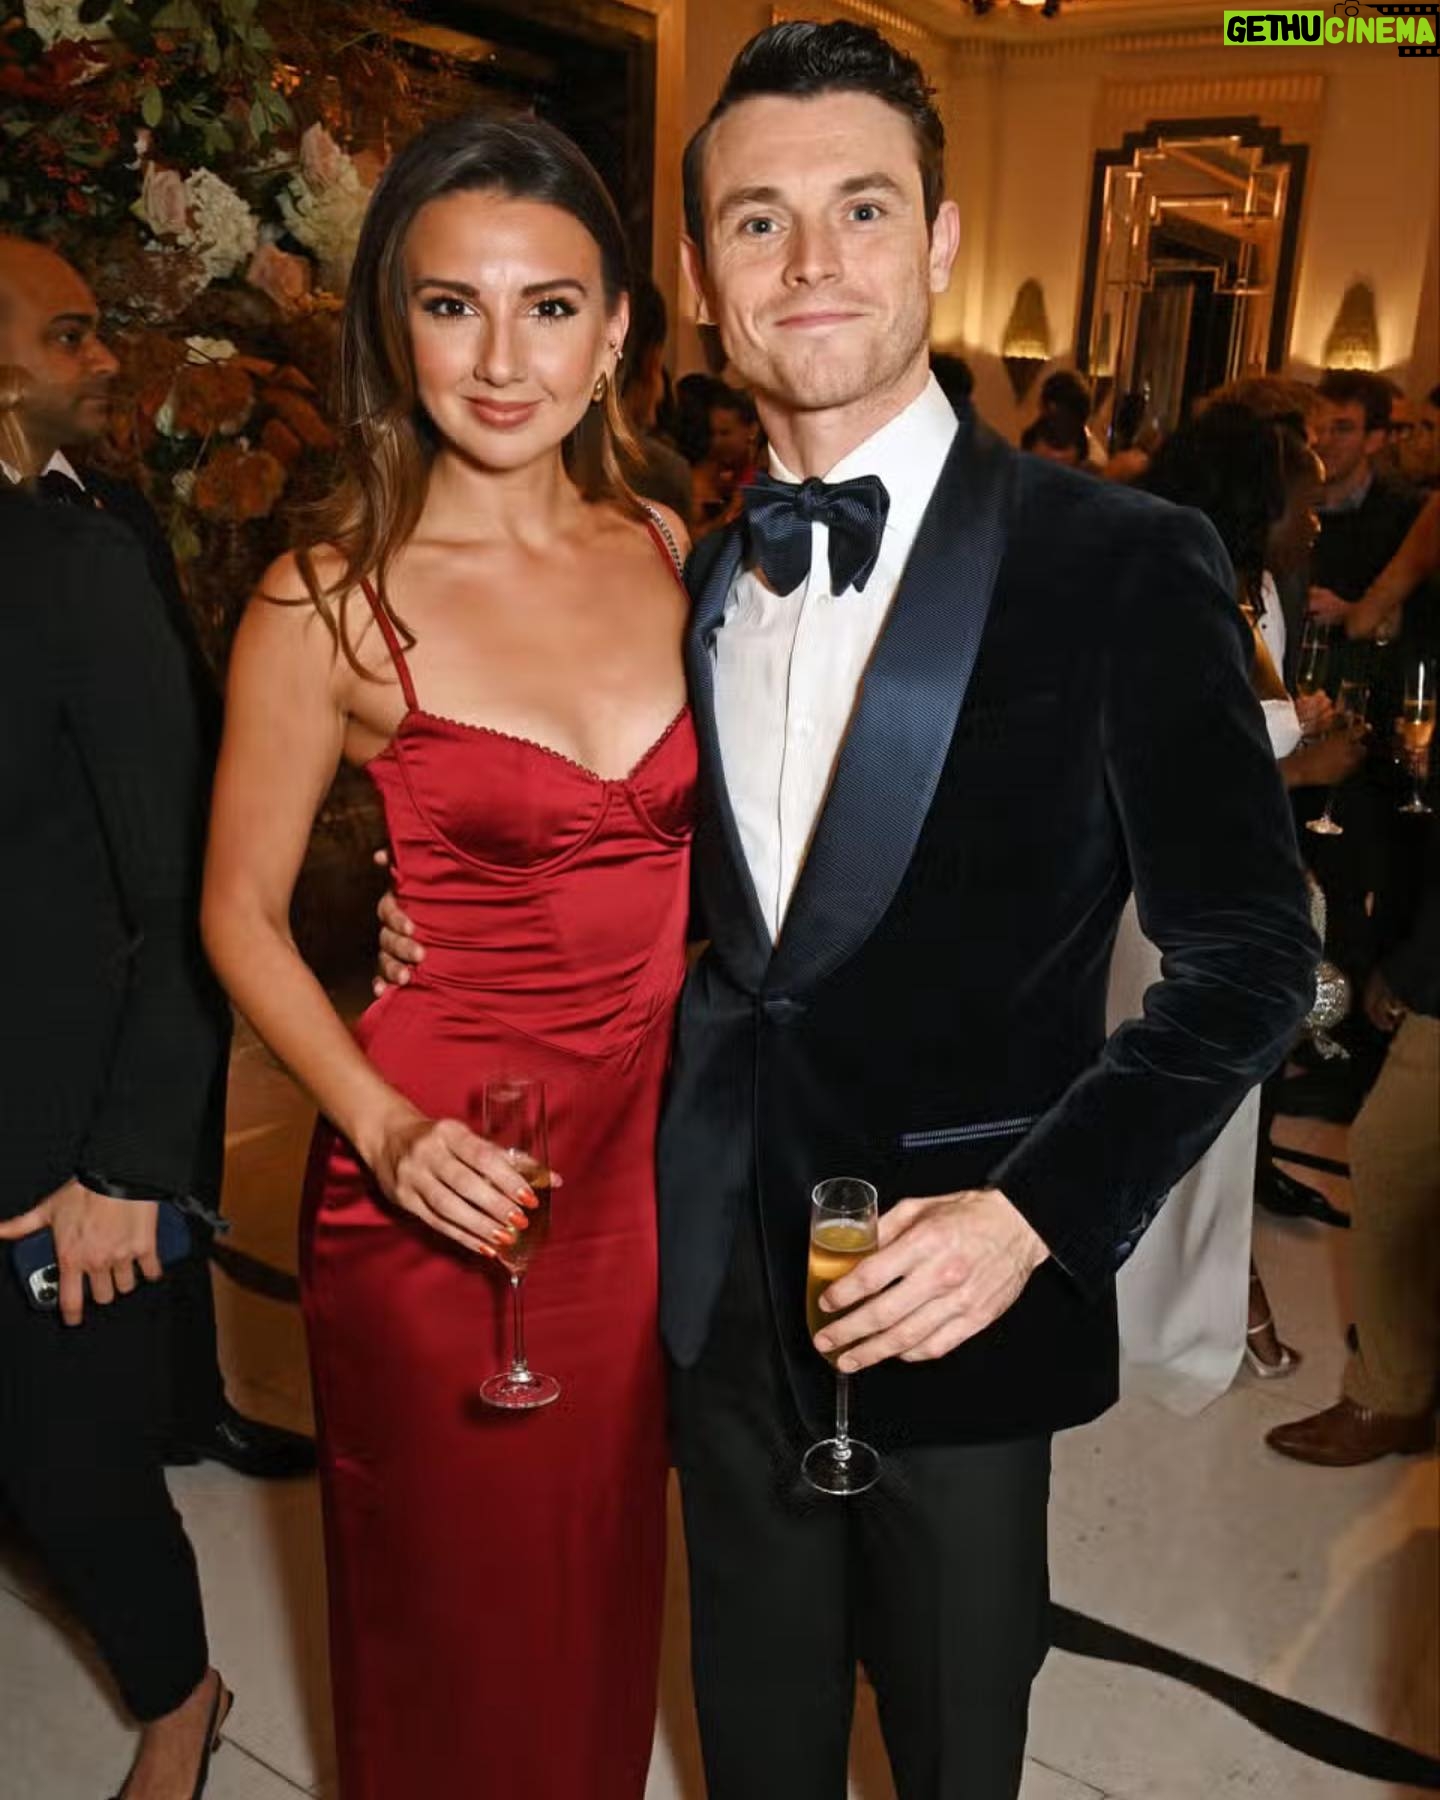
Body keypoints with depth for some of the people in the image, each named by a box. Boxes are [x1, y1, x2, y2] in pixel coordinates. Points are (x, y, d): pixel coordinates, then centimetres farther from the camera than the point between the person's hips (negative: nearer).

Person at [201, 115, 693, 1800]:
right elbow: (242, 914, -5)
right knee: (455, 1589, 18)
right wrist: (384, 1130, -18)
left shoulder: (670, 551, 0)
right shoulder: (327, 600, -12)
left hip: (653, 1136, 4)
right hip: (440, 1179, -4)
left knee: (607, 1559, 24)